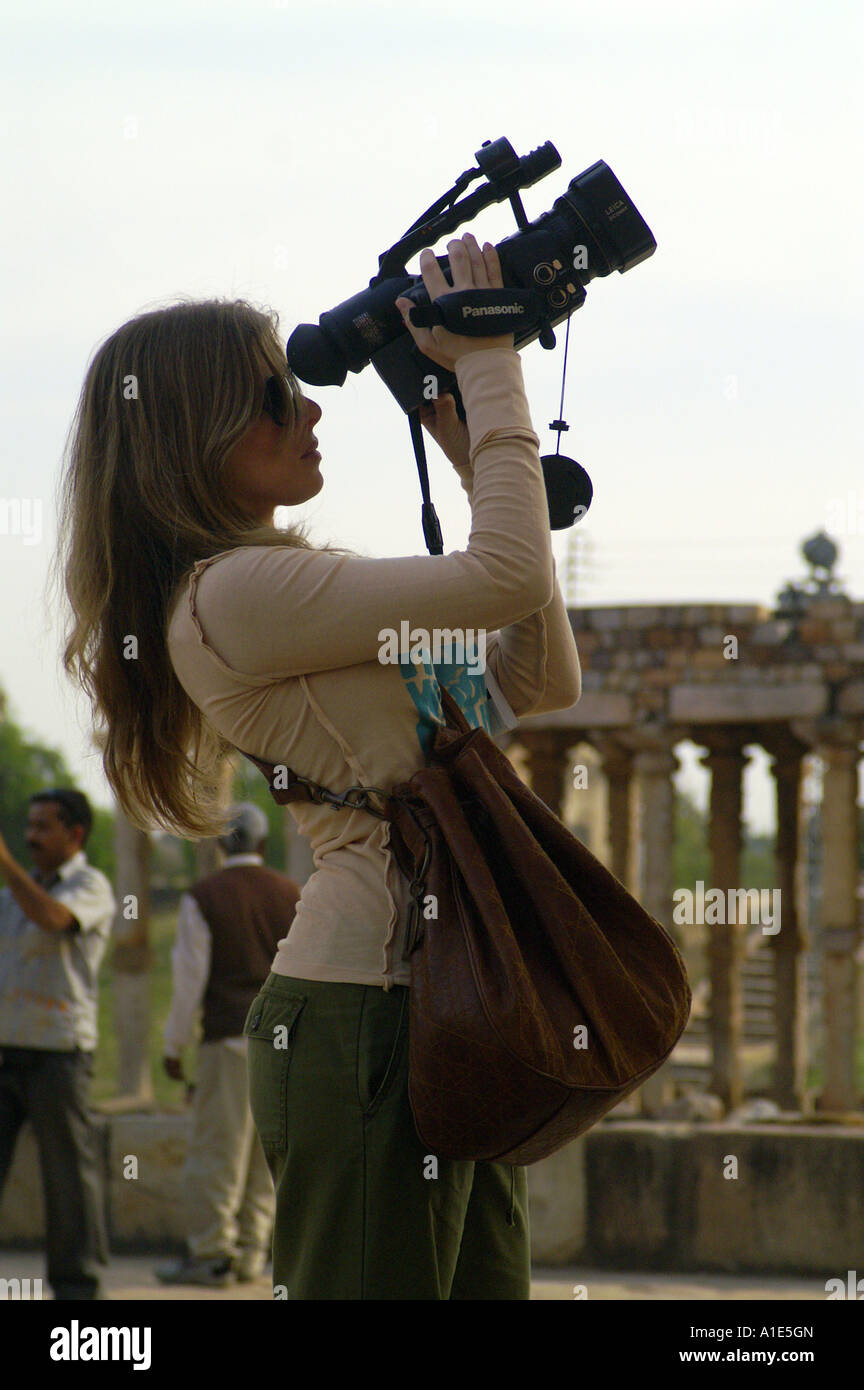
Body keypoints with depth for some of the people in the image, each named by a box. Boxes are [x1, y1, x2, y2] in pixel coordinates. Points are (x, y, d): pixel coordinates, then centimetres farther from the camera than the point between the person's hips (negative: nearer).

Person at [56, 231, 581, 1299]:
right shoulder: (231, 596, -11)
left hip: (443, 1007, 10)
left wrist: (479, 465, 14)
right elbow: (509, 577, -17)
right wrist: (488, 369, -6)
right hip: (365, 1011, -10)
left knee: (483, 1285, 10)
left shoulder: (303, 585, 20)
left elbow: (543, 679, 20)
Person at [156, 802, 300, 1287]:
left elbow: (191, 979, -4)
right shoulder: (293, 896, 8)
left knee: (217, 1148, -2)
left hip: (230, 1037, -4)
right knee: (268, 1151, 8)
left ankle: (212, 1254, -3)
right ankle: (252, 1254, 10)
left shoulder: (202, 898, -3)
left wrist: (175, 1045, 3)